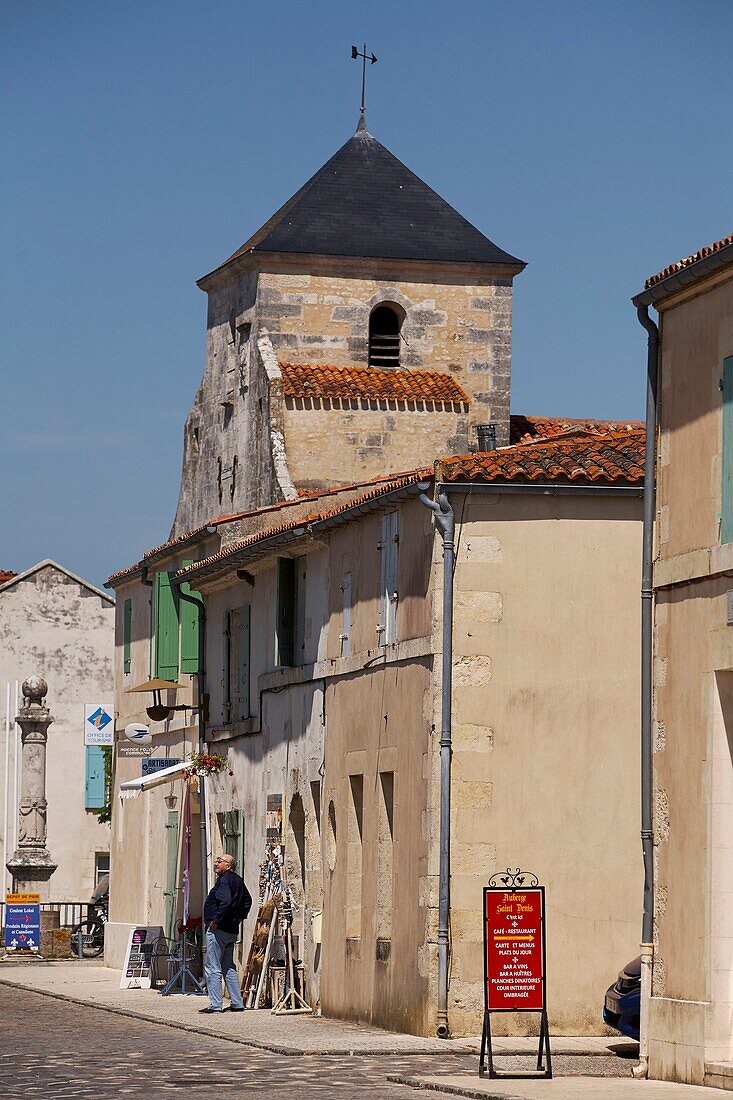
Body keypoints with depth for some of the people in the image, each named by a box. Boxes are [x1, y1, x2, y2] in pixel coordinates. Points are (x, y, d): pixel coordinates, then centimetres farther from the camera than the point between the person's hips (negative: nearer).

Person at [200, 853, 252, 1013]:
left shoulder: (224, 880, -15)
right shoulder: (238, 880, 14)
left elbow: (225, 902, -28)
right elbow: (247, 900, 27)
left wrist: (215, 921, -21)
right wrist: (240, 917, 24)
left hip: (218, 929, -9)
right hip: (232, 930, 9)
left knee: (212, 967, -5)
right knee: (228, 967, 15)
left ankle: (215, 1005, -6)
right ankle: (237, 1003, 14)